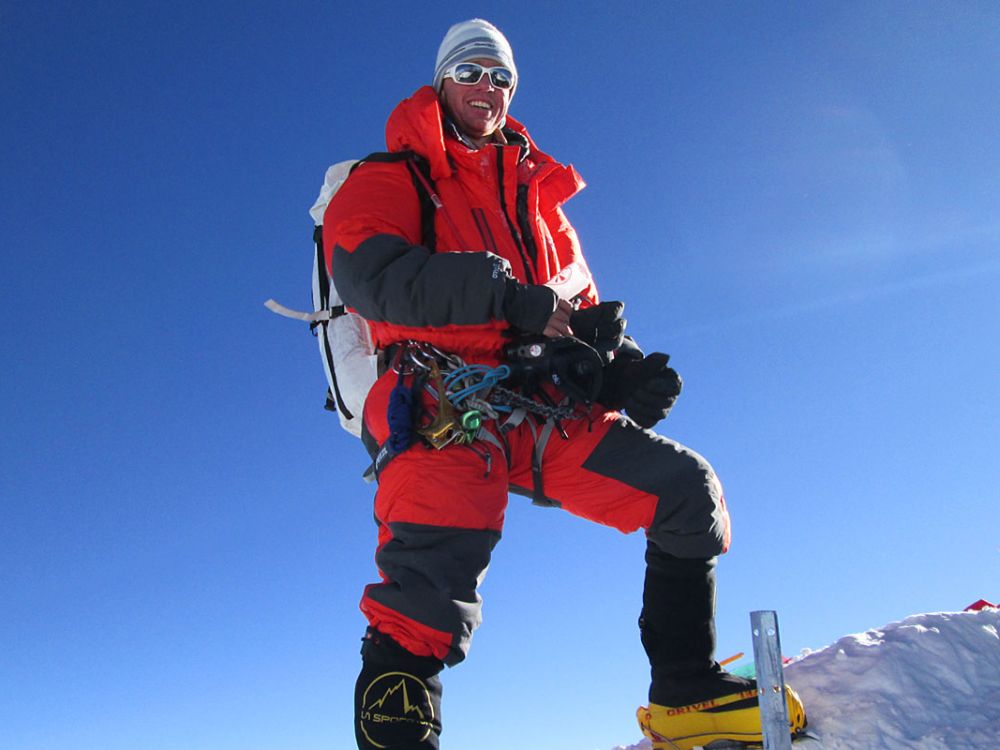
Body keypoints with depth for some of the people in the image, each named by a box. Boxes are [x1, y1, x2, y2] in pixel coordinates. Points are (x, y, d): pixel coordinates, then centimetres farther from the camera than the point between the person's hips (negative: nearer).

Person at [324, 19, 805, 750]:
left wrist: (623, 367, 4)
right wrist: (506, 295, -16)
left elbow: (582, 312, 27)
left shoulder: (538, 198, 30)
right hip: (445, 403, -5)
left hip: (546, 409, 6)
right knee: (434, 561, -29)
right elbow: (370, 272, -9)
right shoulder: (390, 181, 13)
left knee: (689, 491, -1)